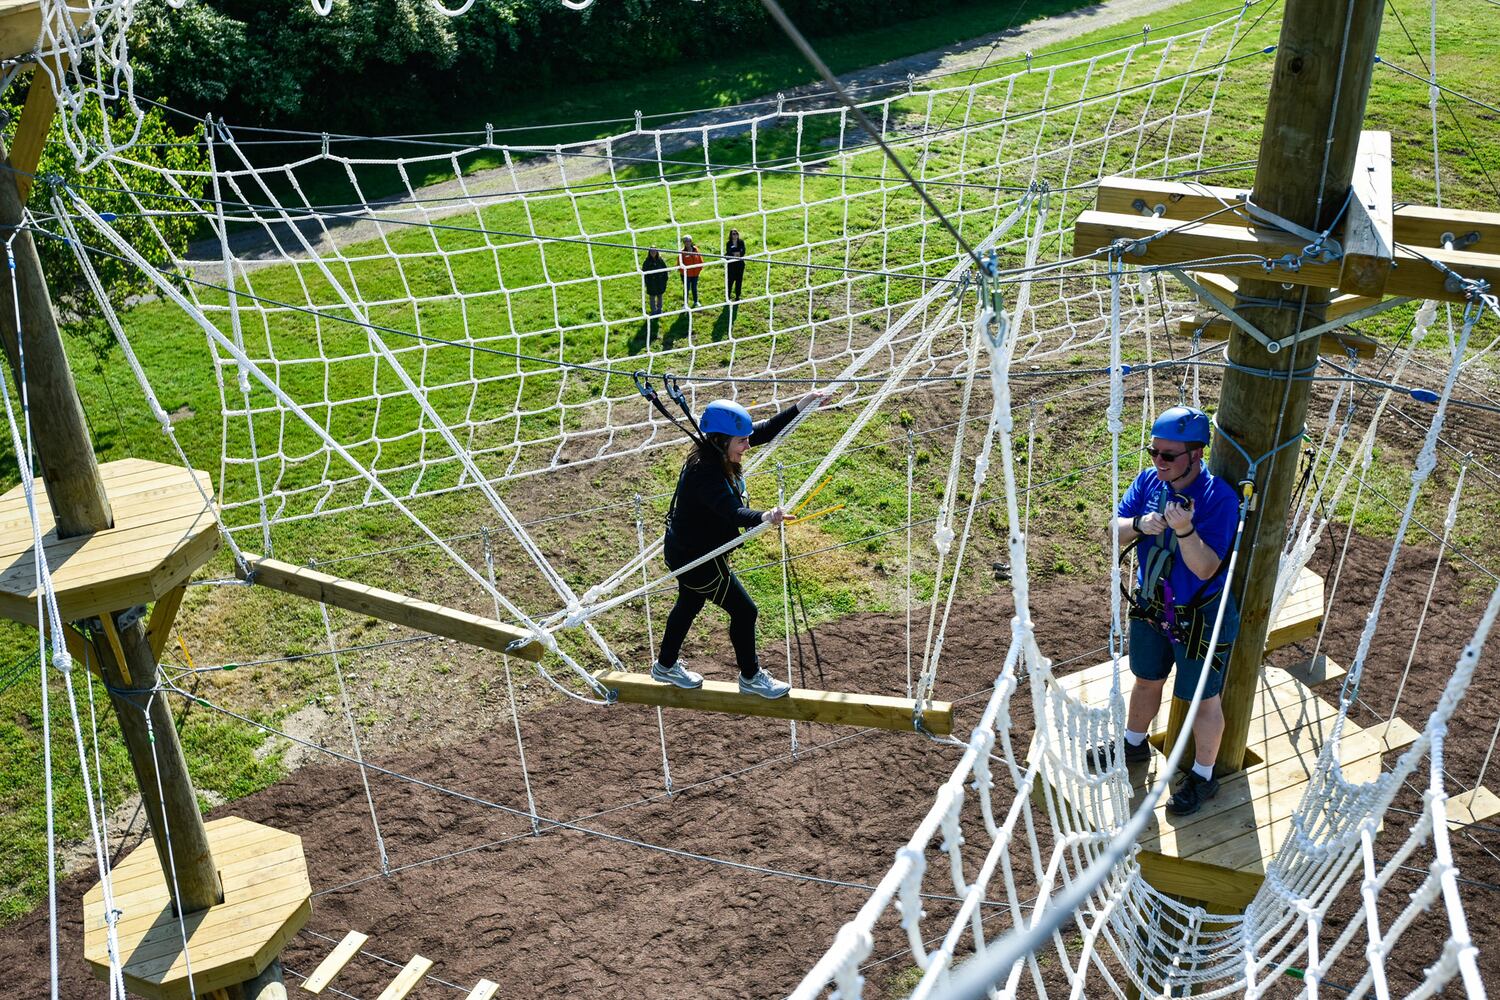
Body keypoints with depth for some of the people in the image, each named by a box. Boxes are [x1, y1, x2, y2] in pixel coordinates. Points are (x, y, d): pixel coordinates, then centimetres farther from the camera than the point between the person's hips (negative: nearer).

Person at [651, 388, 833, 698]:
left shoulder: (712, 452, -8)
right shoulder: (706, 473, -35)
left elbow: (764, 431, -1)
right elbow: (734, 512, -50)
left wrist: (800, 406, -6)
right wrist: (764, 517, -69)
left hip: (683, 550, 10)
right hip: (698, 559, -10)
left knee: (690, 603, 29)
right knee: (744, 611, 5)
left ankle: (665, 666, 50)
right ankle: (751, 678, 27)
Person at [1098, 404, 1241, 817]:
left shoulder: (1220, 497, -26)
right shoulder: (1149, 480, -9)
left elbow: (1206, 569, -27)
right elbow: (1114, 530, -7)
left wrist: (1185, 529, -42)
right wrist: (1139, 525, -28)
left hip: (1200, 617, -6)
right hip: (1151, 605, 6)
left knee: (1202, 699, 12)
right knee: (1147, 679, 26)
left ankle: (1203, 776, 32)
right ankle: (1134, 743, 50)